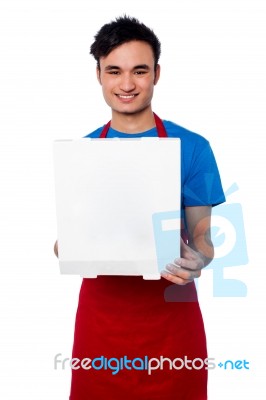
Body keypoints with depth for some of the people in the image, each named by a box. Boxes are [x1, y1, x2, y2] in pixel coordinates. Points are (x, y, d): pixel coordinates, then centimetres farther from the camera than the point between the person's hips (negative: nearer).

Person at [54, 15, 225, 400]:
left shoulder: (192, 148, -5)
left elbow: (203, 235, -2)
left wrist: (196, 260, -24)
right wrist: (66, 249, -15)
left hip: (169, 313, -1)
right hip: (100, 310, 2)